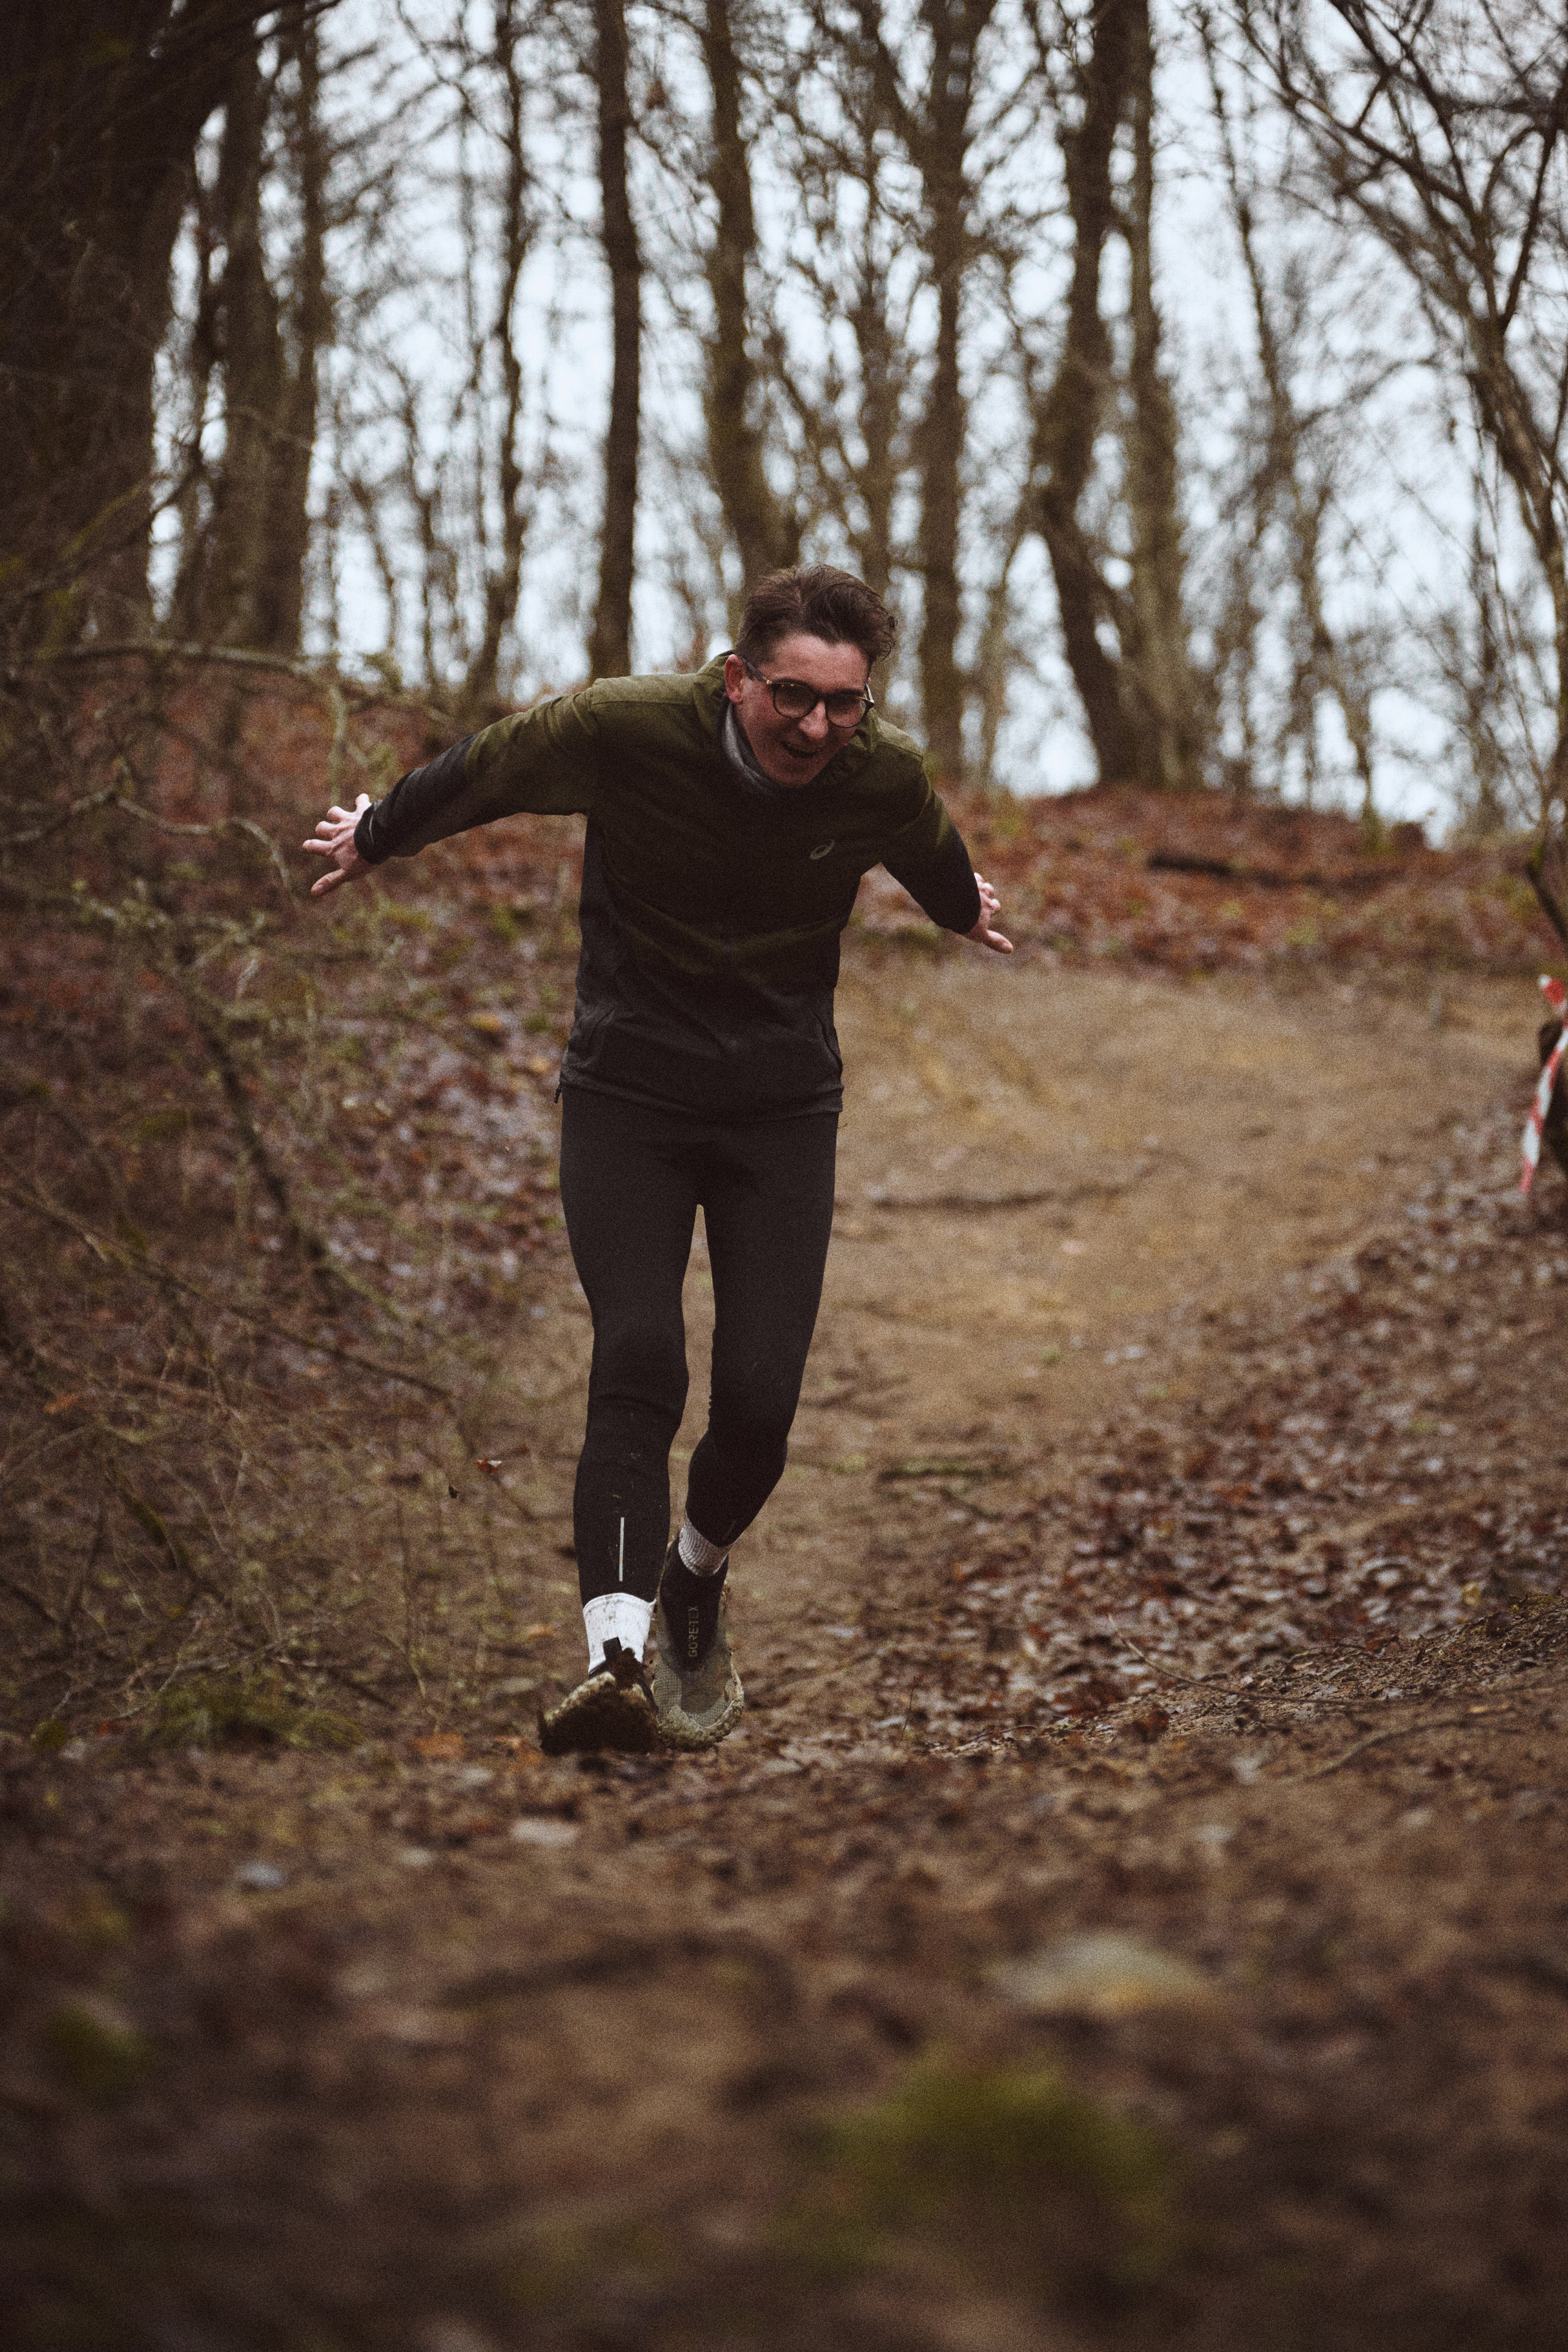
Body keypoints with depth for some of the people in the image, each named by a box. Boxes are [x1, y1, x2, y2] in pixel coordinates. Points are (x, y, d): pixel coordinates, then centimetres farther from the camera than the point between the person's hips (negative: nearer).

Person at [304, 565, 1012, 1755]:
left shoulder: (887, 778, -10)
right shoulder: (626, 727, -17)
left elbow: (942, 867, 17)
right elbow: (476, 774, 3)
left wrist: (969, 912, 39)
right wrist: (373, 839, 20)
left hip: (785, 1108, 2)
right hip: (627, 1092, -2)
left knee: (761, 1401, -8)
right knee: (639, 1365, -21)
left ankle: (696, 1581, 24)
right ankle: (617, 1657, -29)